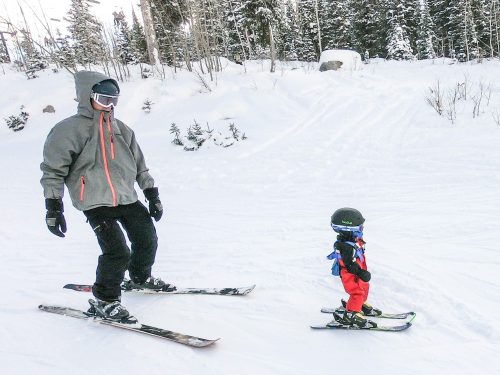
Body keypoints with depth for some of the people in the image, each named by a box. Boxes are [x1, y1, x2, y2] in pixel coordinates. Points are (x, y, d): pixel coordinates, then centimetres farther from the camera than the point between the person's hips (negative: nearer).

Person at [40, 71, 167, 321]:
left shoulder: (120, 129, 12)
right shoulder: (69, 130, -6)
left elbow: (139, 164, 17)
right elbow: (53, 170, -6)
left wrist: (152, 195, 14)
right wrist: (53, 208, -11)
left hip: (127, 197, 7)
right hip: (95, 202, -6)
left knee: (147, 239, 11)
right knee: (118, 252, -16)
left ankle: (140, 277, 41)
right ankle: (104, 300, 7)